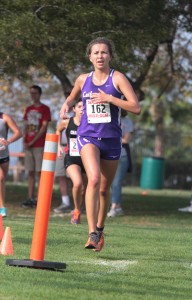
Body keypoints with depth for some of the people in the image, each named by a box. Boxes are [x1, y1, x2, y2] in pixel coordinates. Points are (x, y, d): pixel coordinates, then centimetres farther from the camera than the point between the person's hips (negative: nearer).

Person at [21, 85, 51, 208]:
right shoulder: (28, 109, 16)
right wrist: (24, 141, 0)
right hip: (28, 146, 6)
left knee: (40, 172, -7)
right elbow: (26, 126, 16)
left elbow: (44, 127, -8)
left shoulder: (45, 109, -2)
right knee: (30, 172, 5)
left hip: (39, 145, -6)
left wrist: (32, 142, -11)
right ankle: (30, 199, 6)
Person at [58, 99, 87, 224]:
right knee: (77, 183, -27)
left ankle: (77, 214, 37)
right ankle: (76, 210, -4)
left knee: (84, 190, 11)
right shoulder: (66, 122, -2)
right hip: (71, 159, -2)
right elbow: (58, 132, 19)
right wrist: (59, 146, 9)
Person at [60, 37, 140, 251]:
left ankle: (100, 229, 34)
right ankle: (92, 234, -27)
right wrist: (67, 105, 4)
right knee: (94, 179, -24)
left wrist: (110, 98, -19)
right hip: (88, 136, 0)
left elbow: (136, 107, -12)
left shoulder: (117, 78, -4)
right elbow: (72, 98, 27)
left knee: (104, 188, 10)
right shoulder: (83, 80, 6)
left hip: (111, 138, 0)